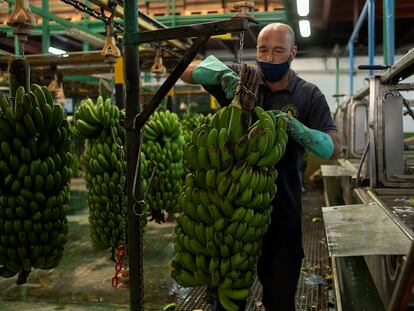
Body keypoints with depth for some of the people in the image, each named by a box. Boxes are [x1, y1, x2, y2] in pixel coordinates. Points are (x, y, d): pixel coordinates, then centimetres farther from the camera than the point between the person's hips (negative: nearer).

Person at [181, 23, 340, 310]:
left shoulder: (309, 95, -2)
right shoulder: (242, 77, 0)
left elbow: (334, 149, -9)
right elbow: (187, 71, -4)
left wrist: (294, 126, -26)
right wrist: (221, 73, -24)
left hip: (282, 211, 0)